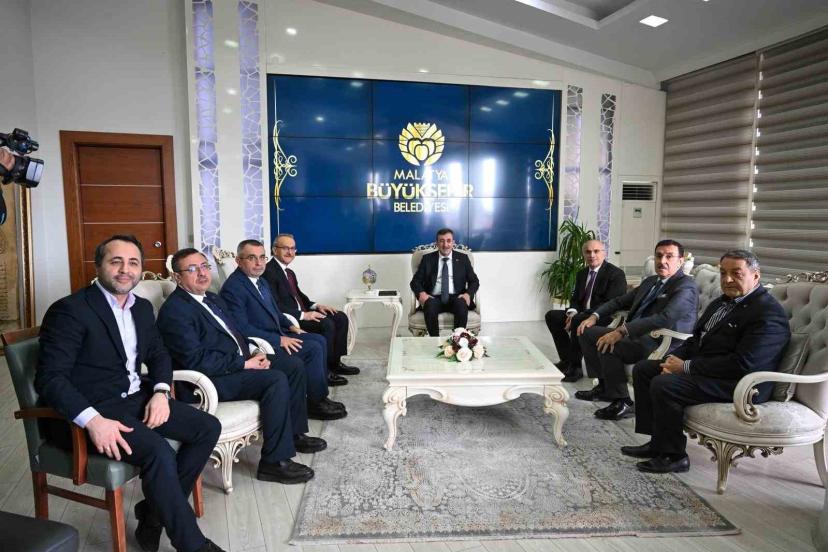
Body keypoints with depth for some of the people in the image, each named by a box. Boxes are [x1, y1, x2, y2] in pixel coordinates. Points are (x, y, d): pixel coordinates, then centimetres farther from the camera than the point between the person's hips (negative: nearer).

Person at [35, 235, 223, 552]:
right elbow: (49, 378, -18)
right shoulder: (70, 309, -13)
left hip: (136, 398, 8)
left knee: (208, 428, -5)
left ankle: (155, 512, 6)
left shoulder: (142, 307, 10)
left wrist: (160, 392, -4)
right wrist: (93, 420, -31)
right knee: (158, 451, -30)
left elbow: (158, 354, 17)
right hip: (93, 408, -8)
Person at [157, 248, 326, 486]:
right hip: (210, 380, -9)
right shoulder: (173, 310, -14)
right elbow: (196, 361, -23)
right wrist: (244, 364, -20)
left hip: (239, 362, 10)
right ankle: (274, 462, -17)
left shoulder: (212, 299, 15)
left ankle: (294, 432, 17)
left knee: (294, 365, 4)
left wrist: (253, 353, 0)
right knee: (276, 379, -26)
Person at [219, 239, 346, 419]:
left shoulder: (261, 281, 13)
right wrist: (279, 340, -23)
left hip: (276, 334, 10)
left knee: (319, 340, 3)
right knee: (313, 349, -18)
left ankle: (320, 395, 8)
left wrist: (290, 326, 6)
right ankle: (316, 403, -4)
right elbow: (242, 328, -23)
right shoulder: (233, 288, -17)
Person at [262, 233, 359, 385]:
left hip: (300, 313, 10)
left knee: (340, 318, 0)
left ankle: (335, 362, 7)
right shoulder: (269, 272, -13)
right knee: (327, 324, -26)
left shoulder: (289, 272, 18)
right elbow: (275, 305, -20)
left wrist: (315, 305, 3)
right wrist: (302, 315, -23)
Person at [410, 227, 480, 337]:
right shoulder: (427, 259, 14)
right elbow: (415, 281, 9)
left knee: (462, 304, -34)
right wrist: (421, 293, -13)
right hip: (434, 298, 0)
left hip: (456, 298, 0)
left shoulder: (463, 258, 14)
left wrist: (468, 294, -11)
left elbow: (474, 281, 11)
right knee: (430, 306, -35)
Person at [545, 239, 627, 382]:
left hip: (606, 318, -8)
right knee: (552, 315, -5)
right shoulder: (582, 274, 14)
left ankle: (575, 367, -20)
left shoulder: (616, 274, -10)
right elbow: (575, 298, 16)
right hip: (582, 315, 8)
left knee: (578, 321, -34)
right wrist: (572, 312, -10)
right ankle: (567, 359, -2)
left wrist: (577, 316, -26)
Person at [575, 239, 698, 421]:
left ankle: (622, 403, -12)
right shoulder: (650, 282, 18)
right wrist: (595, 316, 7)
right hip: (635, 335, 9)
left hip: (659, 344, -9)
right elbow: (620, 301, 26)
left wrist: (621, 331, -32)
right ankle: (604, 386, 13)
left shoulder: (686, 286, -11)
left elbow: (665, 318, -27)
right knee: (587, 332, 5)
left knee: (607, 346, -29)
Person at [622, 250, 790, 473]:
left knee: (663, 385, -26)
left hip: (738, 383, -10)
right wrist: (674, 359, -2)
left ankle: (673, 456, -7)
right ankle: (658, 441, 8)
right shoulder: (723, 301, 13)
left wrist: (686, 366, -20)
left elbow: (743, 364, -25)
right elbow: (697, 337, 19)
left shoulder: (768, 313, -17)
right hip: (702, 365, 10)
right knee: (643, 369, 4)